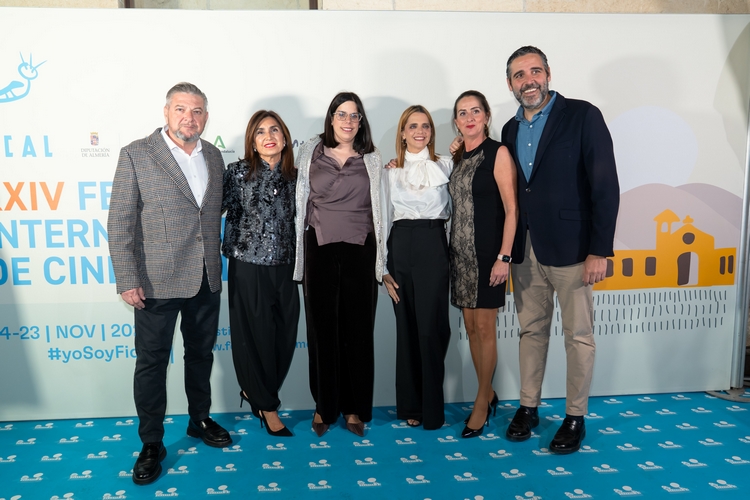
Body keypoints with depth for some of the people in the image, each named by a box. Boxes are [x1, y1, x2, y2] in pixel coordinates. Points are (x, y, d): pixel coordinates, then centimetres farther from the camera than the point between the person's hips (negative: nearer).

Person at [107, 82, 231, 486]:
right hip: (158, 281, -4)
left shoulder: (213, 156, 7)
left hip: (206, 280, 5)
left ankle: (200, 421, 38)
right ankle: (151, 444, 21)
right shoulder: (136, 155, -7)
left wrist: (217, 266, 8)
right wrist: (127, 281, -14)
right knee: (151, 361, 6)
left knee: (201, 353, 18)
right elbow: (120, 222, -9)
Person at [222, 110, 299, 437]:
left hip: (285, 268, 4)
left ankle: (255, 392, 35)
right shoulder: (237, 173, -3)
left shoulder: (295, 175, 6)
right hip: (249, 267, -3)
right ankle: (266, 405, 26)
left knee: (284, 337, 9)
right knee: (255, 336, 6)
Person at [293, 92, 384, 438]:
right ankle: (324, 405, 19)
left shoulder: (372, 159, 9)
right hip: (320, 250, 0)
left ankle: (354, 407, 18)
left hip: (360, 251, 1)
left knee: (357, 329, 4)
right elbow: (300, 202, 8)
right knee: (322, 327, 5)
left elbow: (379, 208, 9)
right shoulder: (309, 153, 7)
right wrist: (299, 255, 4)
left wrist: (381, 261, 5)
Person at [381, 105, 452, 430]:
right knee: (406, 328, 6)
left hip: (433, 247, -1)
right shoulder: (390, 172, 10)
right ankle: (410, 406, 17)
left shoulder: (445, 166, 8)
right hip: (400, 247, 2)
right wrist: (383, 268, 3)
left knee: (431, 328, -6)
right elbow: (383, 219, 8)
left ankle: (432, 409, 5)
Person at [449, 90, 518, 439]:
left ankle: (481, 404, 13)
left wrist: (504, 256, -17)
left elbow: (512, 209, -11)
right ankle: (488, 393, 26)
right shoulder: (456, 157, 12)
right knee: (471, 327, 11)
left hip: (487, 251, -6)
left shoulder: (498, 153, -6)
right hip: (460, 252, 6)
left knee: (484, 328, 0)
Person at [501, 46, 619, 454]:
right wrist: (509, 248, 6)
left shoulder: (582, 116, -7)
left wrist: (599, 251, -14)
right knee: (531, 330, 13)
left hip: (569, 248, -5)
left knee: (578, 335, 5)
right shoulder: (511, 129, 11)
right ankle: (528, 407, 27)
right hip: (525, 250, 5)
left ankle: (575, 417, 20)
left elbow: (606, 187, -11)